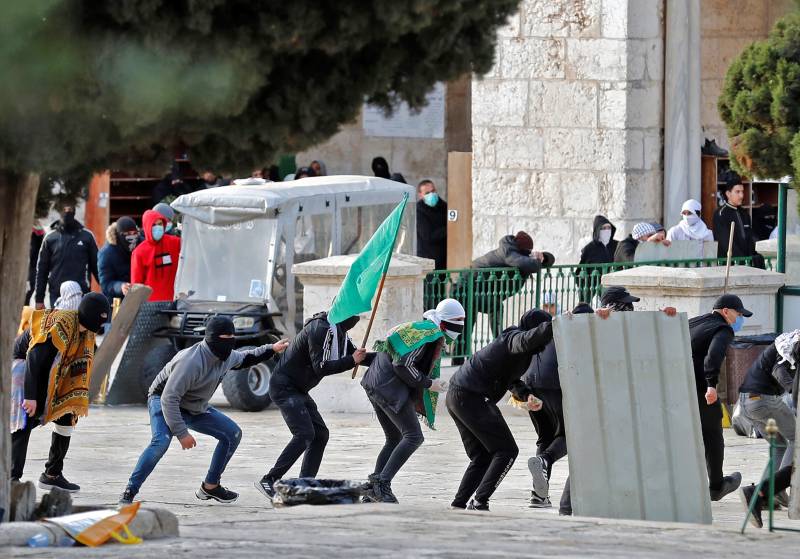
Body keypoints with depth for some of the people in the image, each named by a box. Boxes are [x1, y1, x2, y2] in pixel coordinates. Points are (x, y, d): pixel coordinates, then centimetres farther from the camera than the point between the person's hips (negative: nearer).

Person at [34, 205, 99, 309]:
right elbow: (42, 270, 9)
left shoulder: (87, 237, 6)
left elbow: (96, 266, 8)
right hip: (57, 296, 1)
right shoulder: (50, 238, 7)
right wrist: (39, 299, 4)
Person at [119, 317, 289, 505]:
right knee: (161, 441, -35)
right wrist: (181, 433, -37)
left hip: (196, 408, 9)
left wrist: (271, 349, 12)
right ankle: (129, 493, -30)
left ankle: (210, 487, 17)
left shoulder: (228, 356, -8)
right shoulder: (192, 361, -36)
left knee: (232, 434, 5)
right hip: (163, 401, -9)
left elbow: (244, 359, 20)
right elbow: (169, 398, -36)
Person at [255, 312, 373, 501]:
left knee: (320, 434, 6)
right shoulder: (320, 329, -21)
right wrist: (352, 361, -22)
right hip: (284, 386, -10)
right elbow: (320, 366, -26)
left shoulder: (339, 332, 10)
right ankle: (268, 481, -21)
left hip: (299, 391, 10)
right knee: (304, 434, -20)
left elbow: (358, 356, 18)